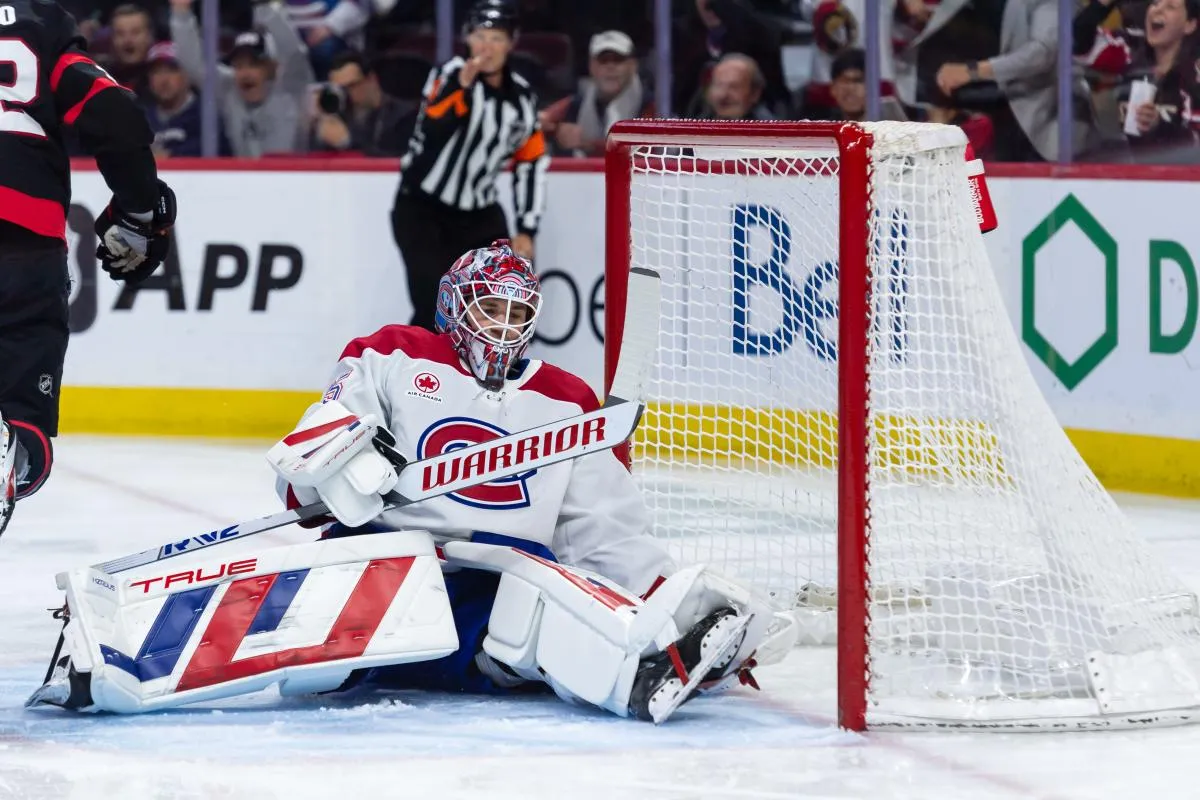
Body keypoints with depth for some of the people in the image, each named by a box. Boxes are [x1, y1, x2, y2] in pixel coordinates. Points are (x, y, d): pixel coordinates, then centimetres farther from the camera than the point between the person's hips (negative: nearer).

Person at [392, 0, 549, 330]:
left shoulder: (522, 97, 3)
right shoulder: (450, 75, -11)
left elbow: (531, 165, 7)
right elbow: (431, 132, -27)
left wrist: (526, 231, 0)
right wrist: (462, 85, -37)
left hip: (478, 213, 5)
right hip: (422, 208, -5)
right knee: (435, 307, -16)